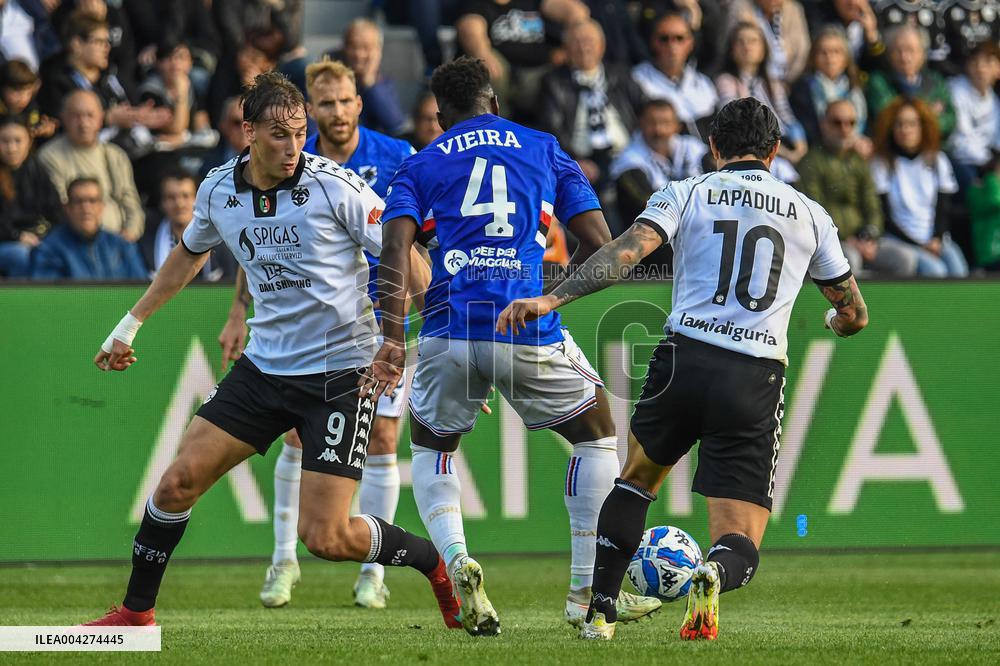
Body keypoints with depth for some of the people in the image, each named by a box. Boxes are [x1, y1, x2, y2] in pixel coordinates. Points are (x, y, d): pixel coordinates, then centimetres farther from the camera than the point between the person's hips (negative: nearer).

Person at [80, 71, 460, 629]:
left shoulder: (335, 187, -14)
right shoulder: (219, 190, 2)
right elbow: (190, 254, 23)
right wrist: (132, 324, 27)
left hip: (340, 373, -5)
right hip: (265, 367, 5)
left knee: (326, 537, -11)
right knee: (180, 479, -3)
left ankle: (436, 565, 15)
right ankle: (136, 612, 15)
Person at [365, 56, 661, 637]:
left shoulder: (421, 165, 15)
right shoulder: (544, 149, 16)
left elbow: (396, 248, -2)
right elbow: (599, 244, 9)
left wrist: (393, 341, -7)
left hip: (449, 331, 1)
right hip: (529, 331, -1)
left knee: (430, 449, 26)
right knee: (598, 436, 22)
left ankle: (456, 561, -1)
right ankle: (587, 592, 17)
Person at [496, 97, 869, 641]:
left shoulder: (685, 194, 8)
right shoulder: (810, 215, 15)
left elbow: (627, 251, -10)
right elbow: (854, 315, 24)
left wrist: (551, 299, -14)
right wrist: (837, 321, 49)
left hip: (685, 358, 0)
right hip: (757, 379, 0)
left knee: (635, 478, 30)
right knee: (740, 548, 2)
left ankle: (600, 612, 22)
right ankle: (714, 575, -34)